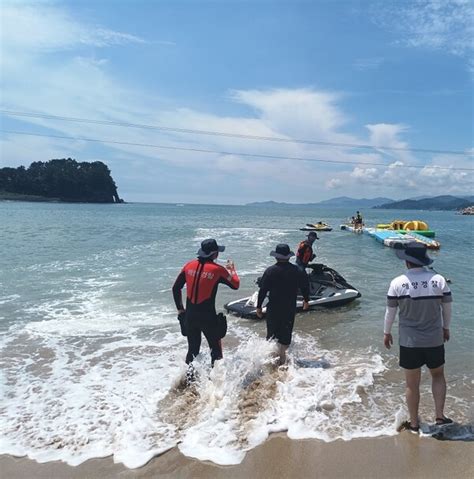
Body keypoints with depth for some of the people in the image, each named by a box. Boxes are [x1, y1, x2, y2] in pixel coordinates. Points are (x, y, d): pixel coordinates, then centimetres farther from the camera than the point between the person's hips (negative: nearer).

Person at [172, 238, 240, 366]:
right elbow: (235, 285, 2)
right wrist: (232, 270, 20)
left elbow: (176, 288, 7)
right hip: (208, 317, -4)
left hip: (190, 315, 4)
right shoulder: (217, 269, -11)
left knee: (192, 349, 17)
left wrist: (180, 308, 17)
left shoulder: (189, 265, 1)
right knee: (216, 349, 12)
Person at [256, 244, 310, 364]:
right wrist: (306, 300, 24)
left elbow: (263, 290, -9)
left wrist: (259, 306, 0)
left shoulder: (270, 271, -9)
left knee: (272, 333, 12)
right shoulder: (297, 271, -2)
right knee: (286, 333, 12)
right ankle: (282, 359, 15)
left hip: (273, 308, -2)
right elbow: (305, 286, 7)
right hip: (290, 309, 2)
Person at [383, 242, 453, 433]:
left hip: (409, 342, -1)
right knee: (438, 375, 27)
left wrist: (386, 333, 10)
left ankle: (414, 423, 27)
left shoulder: (398, 283, -14)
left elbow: (390, 311, -5)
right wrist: (446, 328, 19)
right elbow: (447, 308, 2)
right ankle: (439, 415, 22)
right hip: (435, 340, 2)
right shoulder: (439, 280, -10)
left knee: (412, 384, 13)